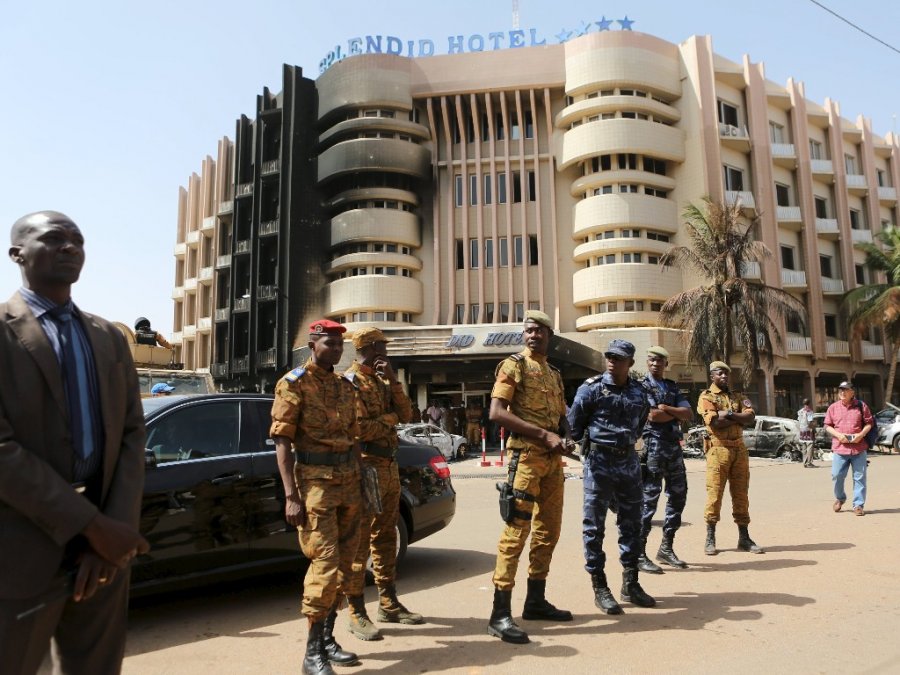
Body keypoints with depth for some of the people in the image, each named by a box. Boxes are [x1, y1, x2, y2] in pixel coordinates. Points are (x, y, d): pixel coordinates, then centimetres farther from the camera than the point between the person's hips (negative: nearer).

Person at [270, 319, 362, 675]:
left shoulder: (345, 386, 13)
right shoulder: (294, 383, -6)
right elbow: (282, 440, -10)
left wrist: (359, 483, 13)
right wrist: (291, 495, -17)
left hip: (349, 481, 7)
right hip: (315, 481, -7)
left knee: (342, 565, 12)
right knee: (325, 565, -7)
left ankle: (327, 639, 26)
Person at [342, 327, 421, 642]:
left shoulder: (381, 381, 17)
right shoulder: (351, 381, -10)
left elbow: (406, 414, 8)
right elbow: (358, 429, -20)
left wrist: (393, 380, -3)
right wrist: (389, 418, -5)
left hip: (389, 466, 9)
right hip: (366, 468, -9)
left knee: (385, 538, 15)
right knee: (359, 541, -4)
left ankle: (388, 604, 26)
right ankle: (356, 613, 5)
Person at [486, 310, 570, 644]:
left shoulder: (554, 374, 18)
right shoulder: (513, 365, -5)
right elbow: (496, 413, -16)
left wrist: (560, 439, 1)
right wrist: (543, 434, -18)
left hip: (553, 459, 8)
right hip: (526, 455, -8)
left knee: (548, 530, 13)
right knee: (516, 530, -10)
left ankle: (536, 601, 26)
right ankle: (500, 614, -5)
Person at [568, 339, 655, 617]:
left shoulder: (639, 392, 6)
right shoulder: (591, 388, -8)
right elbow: (574, 425, -4)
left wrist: (628, 444, 15)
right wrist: (590, 448, 3)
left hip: (629, 461, 5)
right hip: (599, 462, -5)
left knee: (631, 523, 11)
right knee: (594, 526, -1)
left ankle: (630, 584, 25)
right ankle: (599, 588, 10)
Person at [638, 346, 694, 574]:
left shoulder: (673, 387, 16)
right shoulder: (642, 386, -3)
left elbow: (689, 414, 4)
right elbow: (653, 415, -17)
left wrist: (666, 409, -10)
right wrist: (677, 414, -3)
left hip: (674, 446, 7)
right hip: (653, 446, -7)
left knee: (678, 496, 11)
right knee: (648, 499, -7)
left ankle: (666, 548, 24)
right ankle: (640, 555, -1)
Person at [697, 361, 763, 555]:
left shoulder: (738, 396, 17)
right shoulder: (706, 397, 1)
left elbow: (751, 417, 0)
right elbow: (714, 422, -14)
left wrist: (728, 414, -11)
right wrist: (738, 419, -5)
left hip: (739, 449, 5)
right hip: (718, 449, -5)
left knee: (741, 494, 8)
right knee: (714, 493, -3)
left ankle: (744, 538, 15)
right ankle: (710, 539, 4)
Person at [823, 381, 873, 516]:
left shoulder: (861, 406, 3)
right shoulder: (833, 407, 6)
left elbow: (869, 423, 6)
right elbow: (827, 426, 8)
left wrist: (861, 434, -11)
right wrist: (838, 435, -9)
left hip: (859, 448, -1)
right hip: (839, 448, 1)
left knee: (859, 477, 2)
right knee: (837, 476, 0)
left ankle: (858, 505, 12)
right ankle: (840, 498, 26)